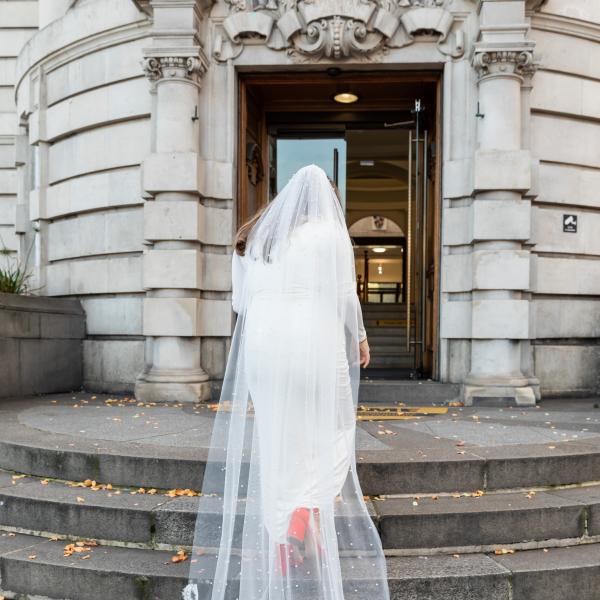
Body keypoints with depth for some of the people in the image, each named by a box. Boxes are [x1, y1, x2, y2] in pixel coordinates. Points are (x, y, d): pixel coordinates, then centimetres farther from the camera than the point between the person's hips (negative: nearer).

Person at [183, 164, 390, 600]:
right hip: (316, 346, -4)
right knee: (332, 436, 12)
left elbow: (242, 301, 12)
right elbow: (344, 297, -3)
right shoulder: (331, 232, 1)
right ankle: (306, 515, -9)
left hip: (264, 347, 4)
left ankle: (281, 546, 13)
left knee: (276, 447, 11)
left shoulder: (258, 237, 14)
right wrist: (360, 338, 13)